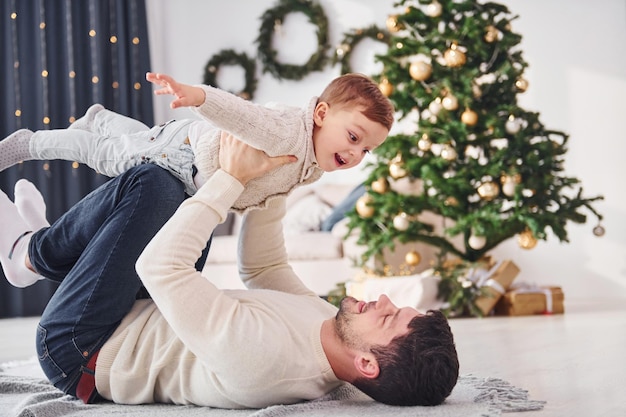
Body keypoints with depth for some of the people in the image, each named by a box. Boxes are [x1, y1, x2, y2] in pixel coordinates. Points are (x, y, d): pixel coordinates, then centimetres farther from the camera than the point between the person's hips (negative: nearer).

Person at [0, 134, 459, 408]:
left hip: (78, 349, -8)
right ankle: (40, 248, 27)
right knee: (169, 197, 16)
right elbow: (262, 268, 5)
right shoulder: (326, 323, -13)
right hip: (134, 328, 8)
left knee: (153, 183, -16)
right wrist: (269, 184, -4)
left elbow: (159, 266, -34)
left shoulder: (263, 355, -40)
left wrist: (233, 178, -26)